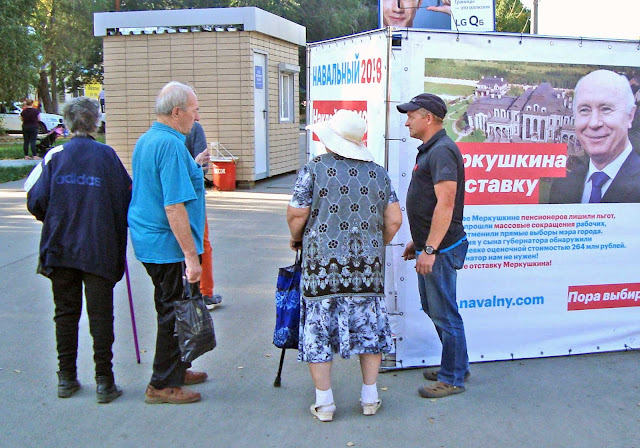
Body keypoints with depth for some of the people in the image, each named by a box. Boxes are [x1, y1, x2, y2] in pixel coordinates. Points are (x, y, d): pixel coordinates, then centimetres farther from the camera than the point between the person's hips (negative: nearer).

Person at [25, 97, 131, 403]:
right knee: (100, 314, 5)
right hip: (99, 249, -1)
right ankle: (104, 381, 7)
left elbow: (36, 200, -5)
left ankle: (66, 378, 20)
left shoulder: (55, 156, -2)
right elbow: (126, 199, -4)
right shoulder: (107, 156, -3)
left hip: (59, 248, 2)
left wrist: (52, 220, 16)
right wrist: (117, 232, 12)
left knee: (65, 312, 13)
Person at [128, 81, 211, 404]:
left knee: (171, 310, 20)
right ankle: (163, 385, 11)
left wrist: (192, 166, 25)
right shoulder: (171, 145, -20)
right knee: (176, 313, 1)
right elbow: (174, 206, -25)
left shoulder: (145, 140, 11)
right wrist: (191, 255, -24)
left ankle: (176, 369, 34)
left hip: (150, 243, 10)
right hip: (170, 245, -10)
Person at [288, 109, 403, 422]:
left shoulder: (314, 169, -5)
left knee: (319, 329, 7)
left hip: (323, 264, -3)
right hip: (368, 266, 3)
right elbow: (394, 220, 6)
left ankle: (324, 402, 12)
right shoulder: (378, 173, 6)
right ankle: (370, 397, 21)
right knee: (368, 326, 14)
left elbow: (296, 215, -7)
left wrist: (296, 239, 13)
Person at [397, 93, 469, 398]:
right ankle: (456, 366, 33)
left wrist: (429, 249, -26)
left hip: (441, 248, -11)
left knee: (444, 313, 0)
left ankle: (452, 379, 13)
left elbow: (445, 204, -25)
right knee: (432, 306, 19)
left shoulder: (442, 151, -18)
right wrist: (417, 242, 24)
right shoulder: (429, 150, 16)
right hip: (429, 246, 11)